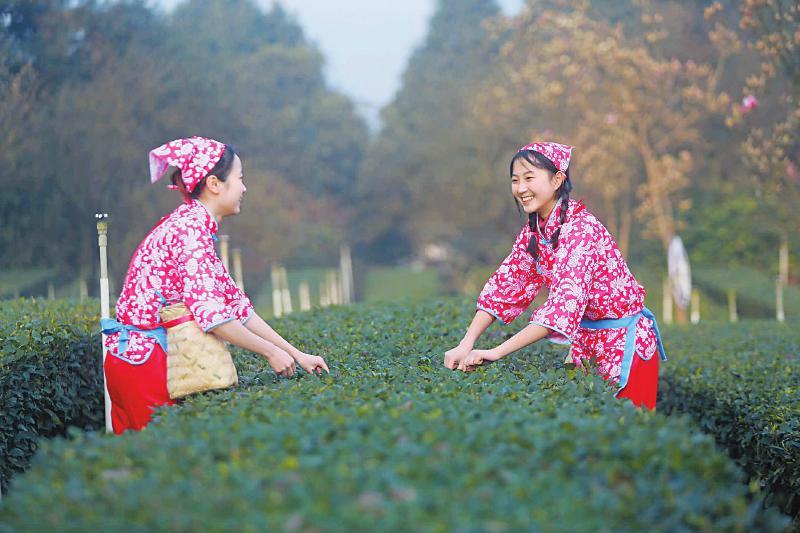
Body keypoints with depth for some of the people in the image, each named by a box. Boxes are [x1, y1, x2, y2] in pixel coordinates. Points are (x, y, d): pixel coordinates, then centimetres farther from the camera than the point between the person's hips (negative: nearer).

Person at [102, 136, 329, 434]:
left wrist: (296, 354, 11)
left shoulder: (193, 224, 17)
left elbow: (236, 304, 16)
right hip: (143, 359, -10)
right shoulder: (191, 228, -14)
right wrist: (270, 351, -12)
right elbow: (209, 312, -22)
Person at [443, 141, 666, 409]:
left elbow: (565, 302, -36)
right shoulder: (534, 229, -1)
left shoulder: (580, 228, -26)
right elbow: (506, 282, -3)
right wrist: (465, 346, -16)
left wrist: (496, 352, -40)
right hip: (586, 344, 7)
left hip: (626, 344, -7)